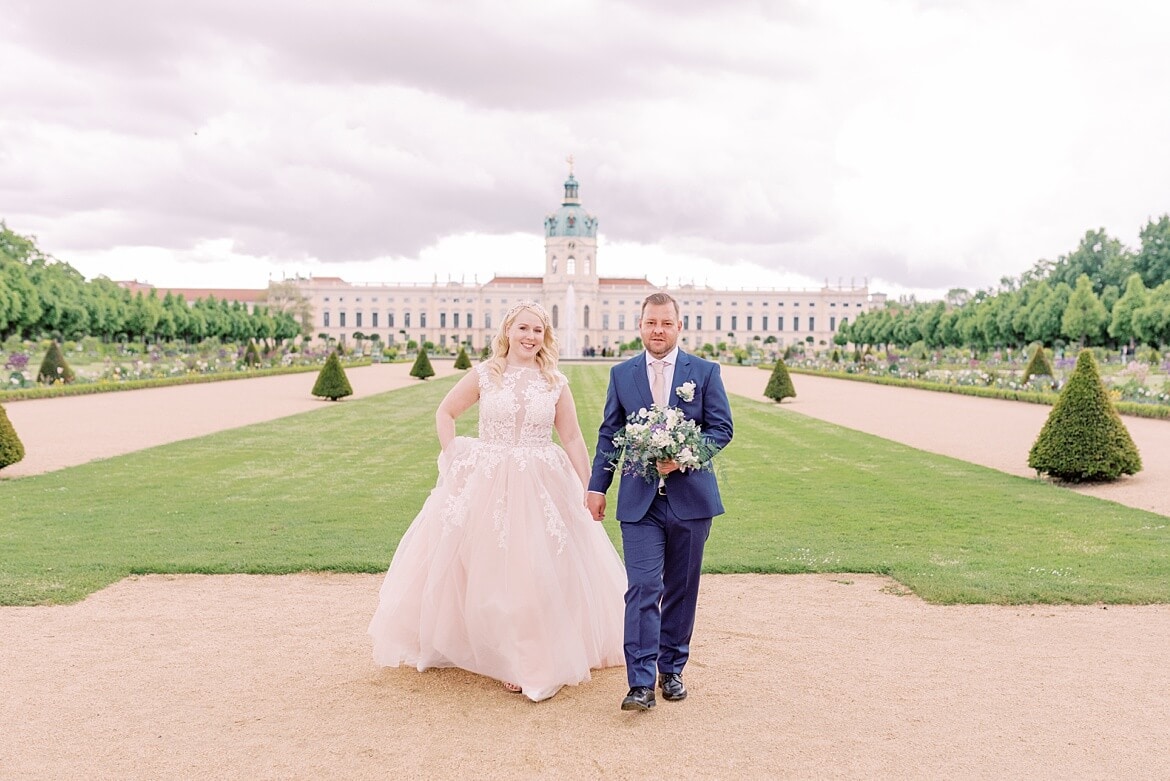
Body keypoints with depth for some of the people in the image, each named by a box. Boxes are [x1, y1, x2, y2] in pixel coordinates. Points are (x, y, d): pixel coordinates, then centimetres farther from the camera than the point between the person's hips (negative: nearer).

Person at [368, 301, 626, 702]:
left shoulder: (556, 383, 1)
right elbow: (444, 413, 9)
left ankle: (530, 660, 20)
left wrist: (588, 489, 1)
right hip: (486, 485, 0)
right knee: (486, 572, 6)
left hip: (541, 487, 0)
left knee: (537, 575, 3)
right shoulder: (484, 375, -1)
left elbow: (573, 439, 4)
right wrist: (453, 458, -1)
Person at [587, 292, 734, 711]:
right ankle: (641, 683, -4)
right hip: (639, 500, 0)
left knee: (681, 590, 11)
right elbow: (608, 434, 10)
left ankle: (672, 669, 26)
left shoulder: (705, 372, 4)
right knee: (643, 590, -7)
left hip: (690, 498, 0)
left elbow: (721, 427, 0)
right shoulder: (621, 374, 8)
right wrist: (597, 486, 4)